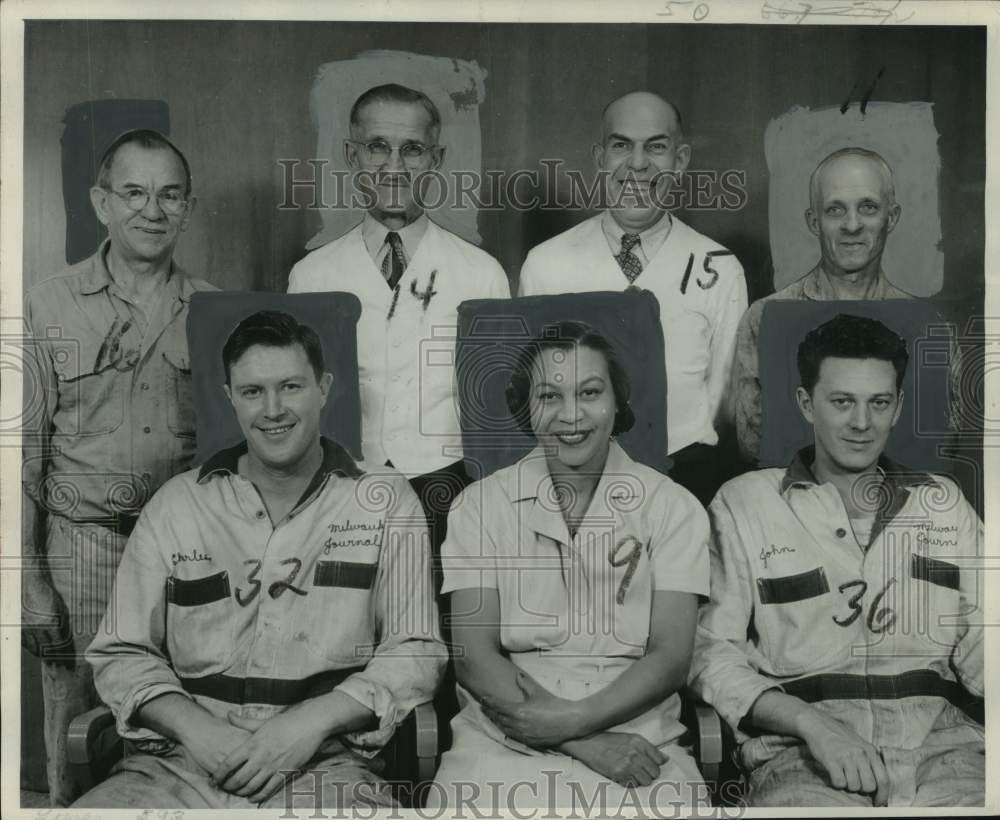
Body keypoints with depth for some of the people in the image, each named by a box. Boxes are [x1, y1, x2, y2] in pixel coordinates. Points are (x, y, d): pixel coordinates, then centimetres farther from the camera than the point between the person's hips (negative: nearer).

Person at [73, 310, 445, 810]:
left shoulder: (386, 502, 5)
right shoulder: (176, 505, 9)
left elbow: (415, 652, 2)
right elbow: (122, 653, 8)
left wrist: (314, 719, -13)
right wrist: (194, 727, -10)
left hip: (323, 769, 0)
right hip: (182, 762, 1)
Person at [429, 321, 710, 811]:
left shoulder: (672, 508, 7)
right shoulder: (479, 506, 7)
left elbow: (670, 657, 1)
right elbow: (473, 656, 0)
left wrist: (574, 721, -13)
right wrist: (586, 745, -11)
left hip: (634, 740, 0)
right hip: (501, 741, 0)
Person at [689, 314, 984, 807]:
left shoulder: (943, 503, 18)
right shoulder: (743, 503, 8)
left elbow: (977, 643, 12)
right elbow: (711, 655, 1)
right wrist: (814, 724, -13)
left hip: (937, 735, 3)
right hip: (800, 747, -2)